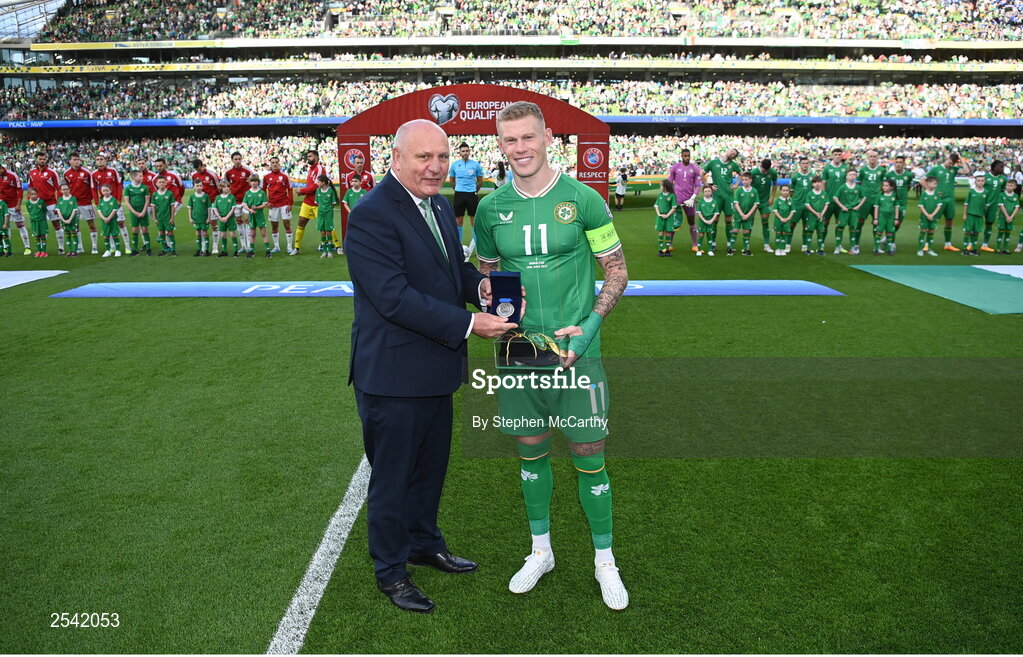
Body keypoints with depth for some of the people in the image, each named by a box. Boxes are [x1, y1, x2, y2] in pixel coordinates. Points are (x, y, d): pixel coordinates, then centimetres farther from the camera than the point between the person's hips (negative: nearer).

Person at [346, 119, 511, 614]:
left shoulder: (440, 207, 9)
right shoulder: (371, 214, -20)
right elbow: (395, 297, -26)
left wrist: (481, 285, -5)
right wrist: (468, 324, -25)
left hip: (436, 368, 9)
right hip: (393, 373, -8)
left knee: (431, 465, 23)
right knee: (393, 476, 9)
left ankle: (425, 543, 46)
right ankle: (390, 571, 30)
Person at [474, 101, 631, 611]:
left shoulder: (583, 199, -7)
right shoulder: (491, 208, 3)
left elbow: (617, 270, -1)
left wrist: (589, 324, -14)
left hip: (575, 351, -3)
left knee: (588, 455, 4)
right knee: (530, 450, 14)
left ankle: (604, 560, 25)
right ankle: (540, 550, 35)